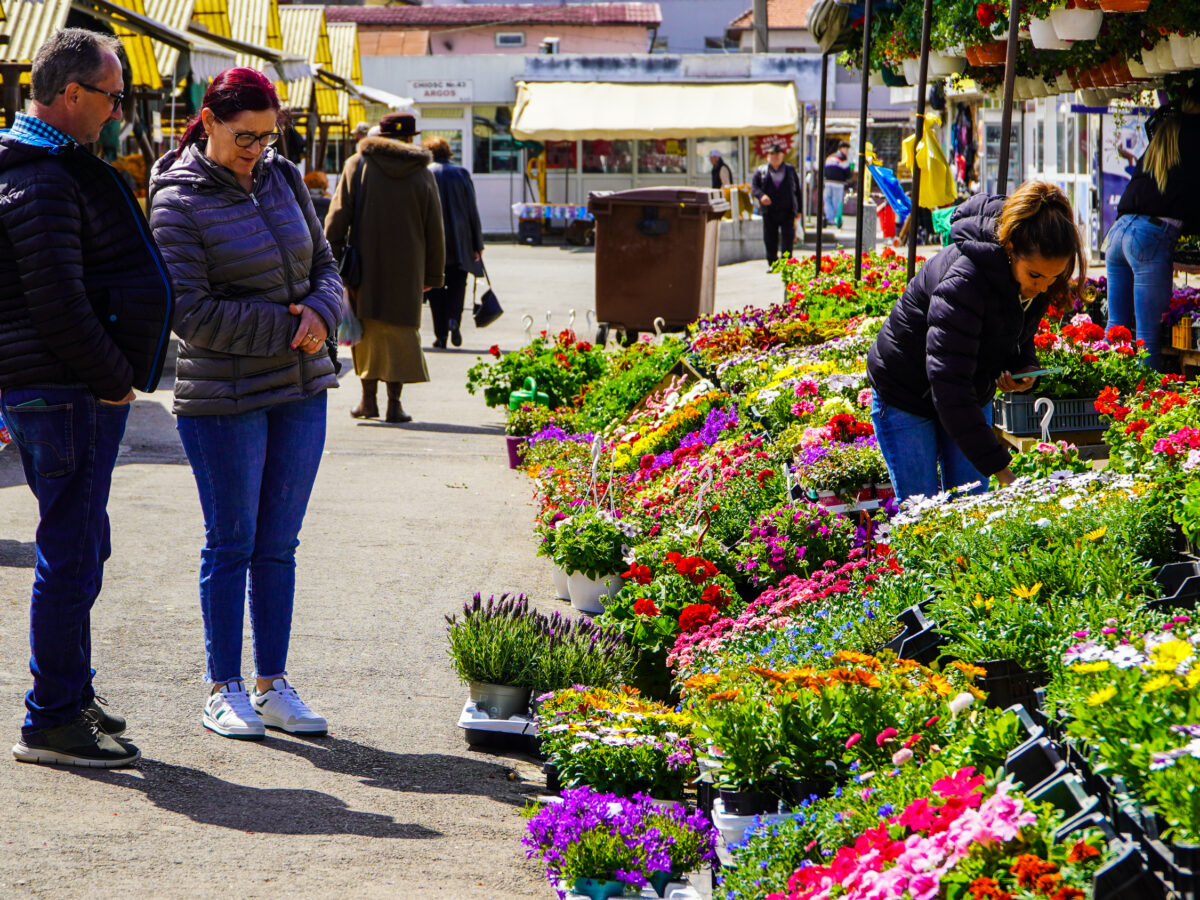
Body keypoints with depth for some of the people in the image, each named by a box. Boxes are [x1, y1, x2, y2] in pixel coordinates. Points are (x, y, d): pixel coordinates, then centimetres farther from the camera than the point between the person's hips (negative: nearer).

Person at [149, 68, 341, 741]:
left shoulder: (283, 178, 9)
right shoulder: (179, 202, -10)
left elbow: (325, 265, 14)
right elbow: (191, 312, -14)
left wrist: (320, 312, -8)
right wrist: (284, 327, -16)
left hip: (302, 390, 5)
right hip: (223, 399, -5)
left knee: (279, 545, 9)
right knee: (231, 544, 2)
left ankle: (274, 686, 17)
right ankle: (225, 691, 12)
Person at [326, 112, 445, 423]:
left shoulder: (357, 165, 0)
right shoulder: (422, 174, 3)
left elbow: (337, 216, -4)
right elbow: (435, 230, 6)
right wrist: (433, 274, 14)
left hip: (366, 266, 0)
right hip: (406, 269, 0)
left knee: (367, 329, 10)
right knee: (401, 330, 4)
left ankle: (369, 398, 11)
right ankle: (394, 402, 0)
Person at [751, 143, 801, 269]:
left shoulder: (790, 170, 11)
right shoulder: (761, 171, 8)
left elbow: (797, 190, 13)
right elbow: (754, 187, 0)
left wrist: (798, 210, 7)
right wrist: (761, 195, -23)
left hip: (787, 211, 0)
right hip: (769, 211, 0)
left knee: (787, 239, -5)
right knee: (770, 240, 3)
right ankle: (772, 263, 13)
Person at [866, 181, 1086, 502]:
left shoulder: (1034, 281, -14)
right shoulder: (963, 280, -36)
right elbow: (948, 384, -39)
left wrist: (1025, 368, -18)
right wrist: (999, 467, -41)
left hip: (971, 395, 6)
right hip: (905, 397, -6)